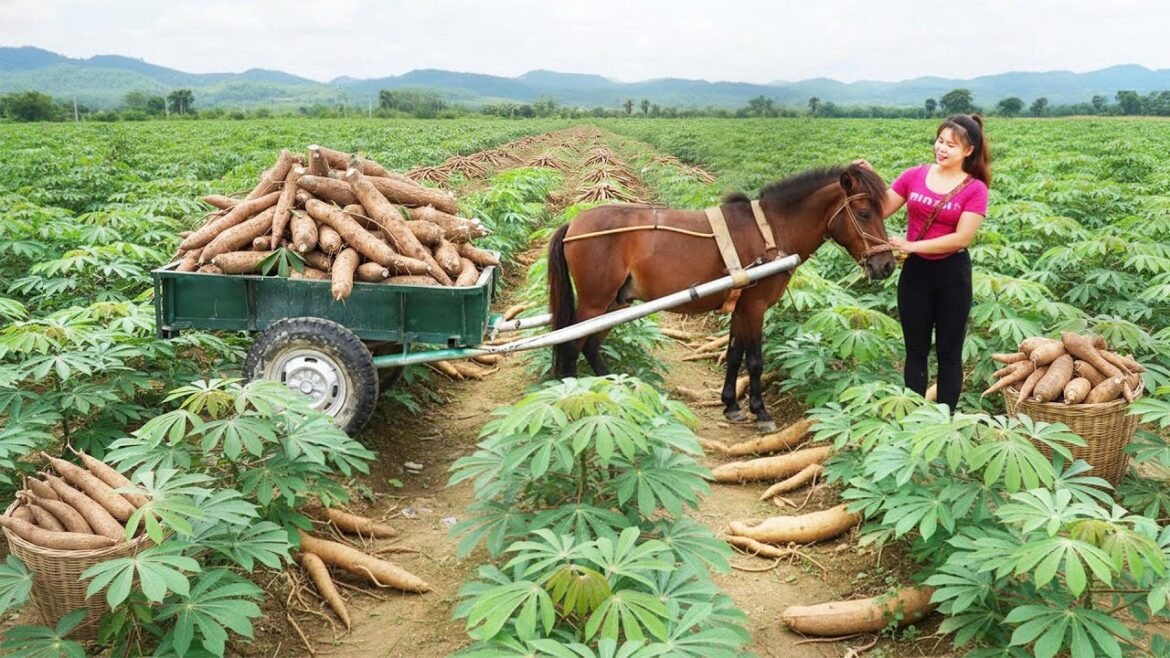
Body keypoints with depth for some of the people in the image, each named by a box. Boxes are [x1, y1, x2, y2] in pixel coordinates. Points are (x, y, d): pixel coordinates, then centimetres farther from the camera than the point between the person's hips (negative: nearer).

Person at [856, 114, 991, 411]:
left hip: (952, 275, -3)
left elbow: (961, 238, -17)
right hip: (915, 272, 3)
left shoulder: (975, 189, -9)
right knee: (916, 351, 12)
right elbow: (880, 211, -1)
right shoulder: (914, 176, -1)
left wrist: (911, 245, -23)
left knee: (949, 353, 9)